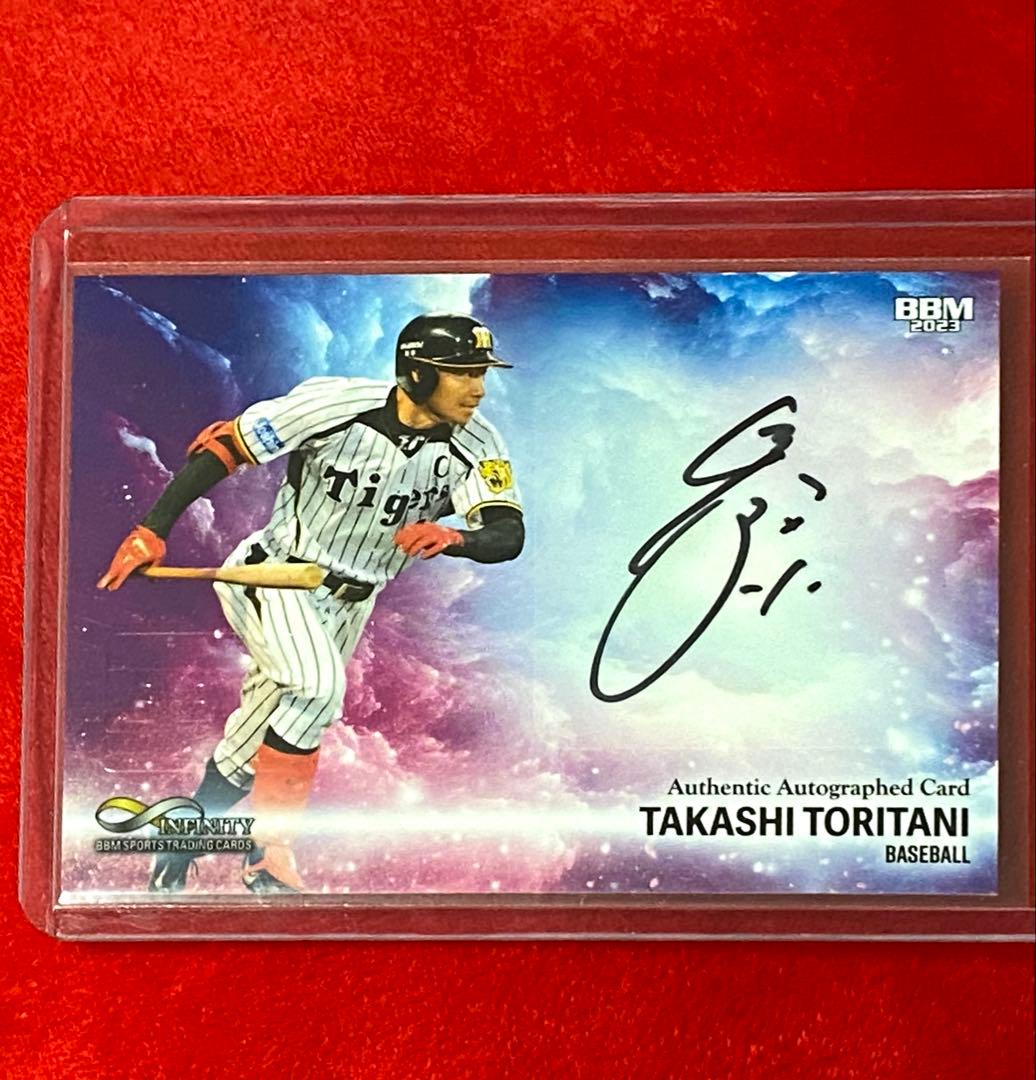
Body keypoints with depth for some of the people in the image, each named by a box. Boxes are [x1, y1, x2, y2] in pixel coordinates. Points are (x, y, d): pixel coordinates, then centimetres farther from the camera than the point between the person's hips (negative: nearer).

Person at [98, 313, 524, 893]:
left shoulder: (476, 445, -13)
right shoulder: (336, 404, -22)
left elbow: (510, 534, -22)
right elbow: (222, 446, -16)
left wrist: (453, 537, -44)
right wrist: (153, 530, -18)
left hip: (347, 604, 4)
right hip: (275, 575, -4)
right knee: (320, 686, -29)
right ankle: (269, 845, -10)